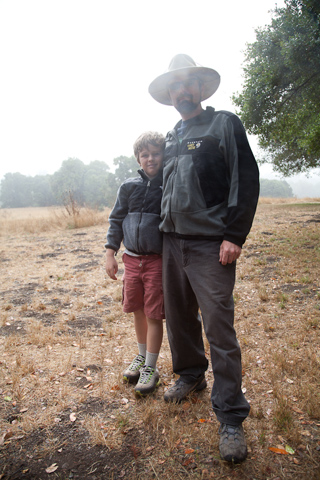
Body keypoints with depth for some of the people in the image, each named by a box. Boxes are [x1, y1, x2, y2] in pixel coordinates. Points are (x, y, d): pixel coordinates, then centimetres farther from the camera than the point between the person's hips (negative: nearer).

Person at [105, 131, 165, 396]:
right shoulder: (129, 186, 5)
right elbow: (116, 220, 10)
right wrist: (111, 253, 5)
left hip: (157, 261, -4)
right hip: (132, 259, 4)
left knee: (154, 315, 4)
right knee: (138, 311, 16)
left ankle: (151, 367, 21)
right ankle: (142, 356, 37)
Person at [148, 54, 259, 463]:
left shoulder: (224, 124, 1)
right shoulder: (170, 138, 19)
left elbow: (246, 180, -7)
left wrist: (234, 236, -15)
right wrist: (163, 230, 17)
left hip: (210, 244, -6)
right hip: (172, 242, 6)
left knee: (219, 328, -4)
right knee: (178, 316, 14)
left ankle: (230, 418, 11)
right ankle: (190, 375, 37)